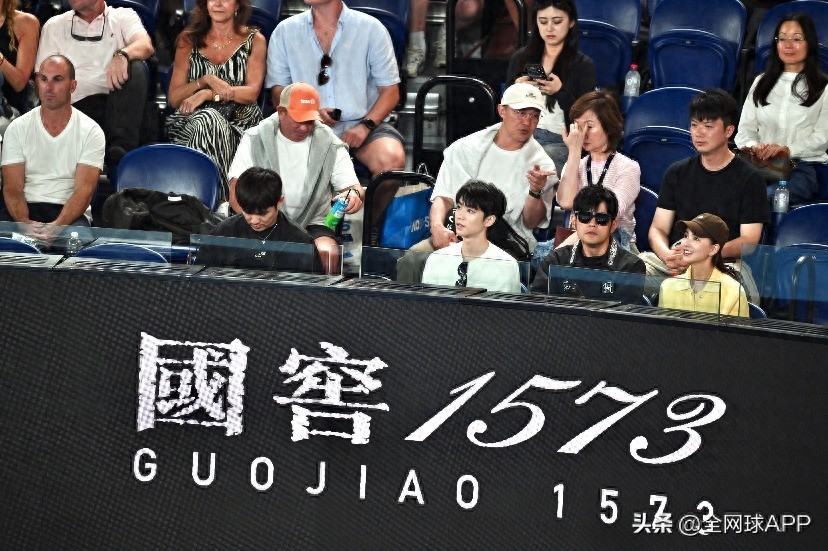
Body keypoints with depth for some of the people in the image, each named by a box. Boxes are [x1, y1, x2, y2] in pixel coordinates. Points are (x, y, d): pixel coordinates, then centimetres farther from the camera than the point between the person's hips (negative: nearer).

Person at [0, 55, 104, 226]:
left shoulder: (91, 132, 2)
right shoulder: (17, 128, 8)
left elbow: (84, 189, -7)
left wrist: (57, 225, -25)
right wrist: (24, 222, -22)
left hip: (70, 212, -1)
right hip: (27, 209, 1)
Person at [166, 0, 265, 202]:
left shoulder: (253, 41, 12)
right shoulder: (189, 40, 16)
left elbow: (251, 92, -3)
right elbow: (174, 98, 9)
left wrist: (206, 94, -14)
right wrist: (205, 80, -10)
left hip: (240, 123, -1)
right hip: (192, 120, 1)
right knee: (208, 118, -36)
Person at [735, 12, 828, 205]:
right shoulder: (762, 83, 26)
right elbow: (744, 130, 19)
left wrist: (788, 150, -17)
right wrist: (753, 146, -7)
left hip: (803, 166, -3)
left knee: (768, 195, -39)